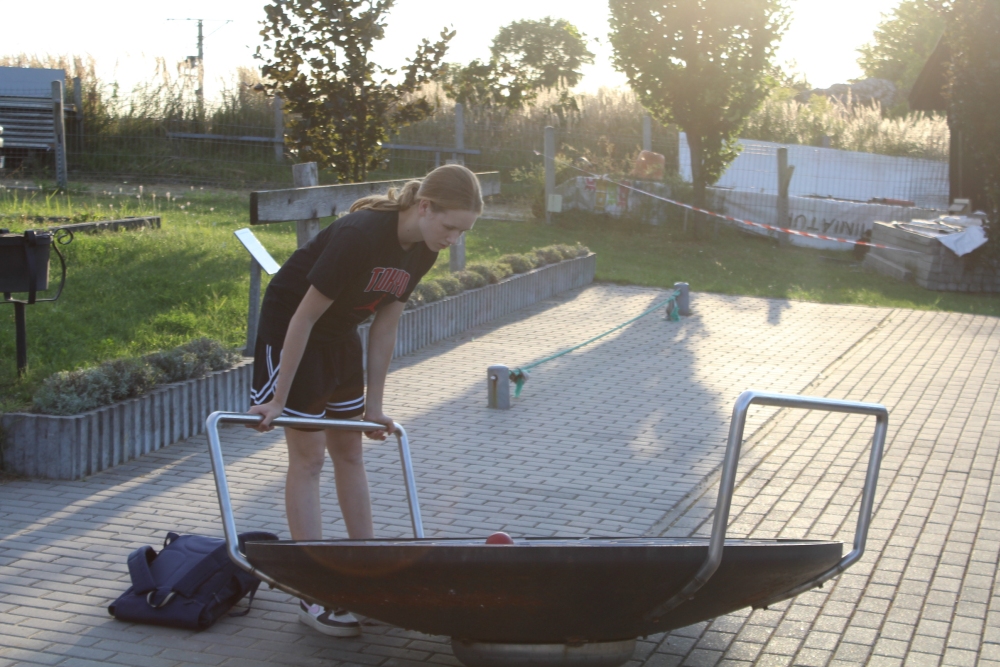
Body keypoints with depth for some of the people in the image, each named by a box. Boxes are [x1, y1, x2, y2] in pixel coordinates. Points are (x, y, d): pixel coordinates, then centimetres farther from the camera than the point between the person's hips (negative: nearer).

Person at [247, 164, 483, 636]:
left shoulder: (422, 251, -10)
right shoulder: (358, 237, -34)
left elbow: (385, 325, -1)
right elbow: (305, 317, -27)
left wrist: (374, 405, 3)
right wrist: (278, 401, -21)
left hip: (340, 337, 8)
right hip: (289, 330, -7)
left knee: (349, 453, 11)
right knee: (309, 457, -6)